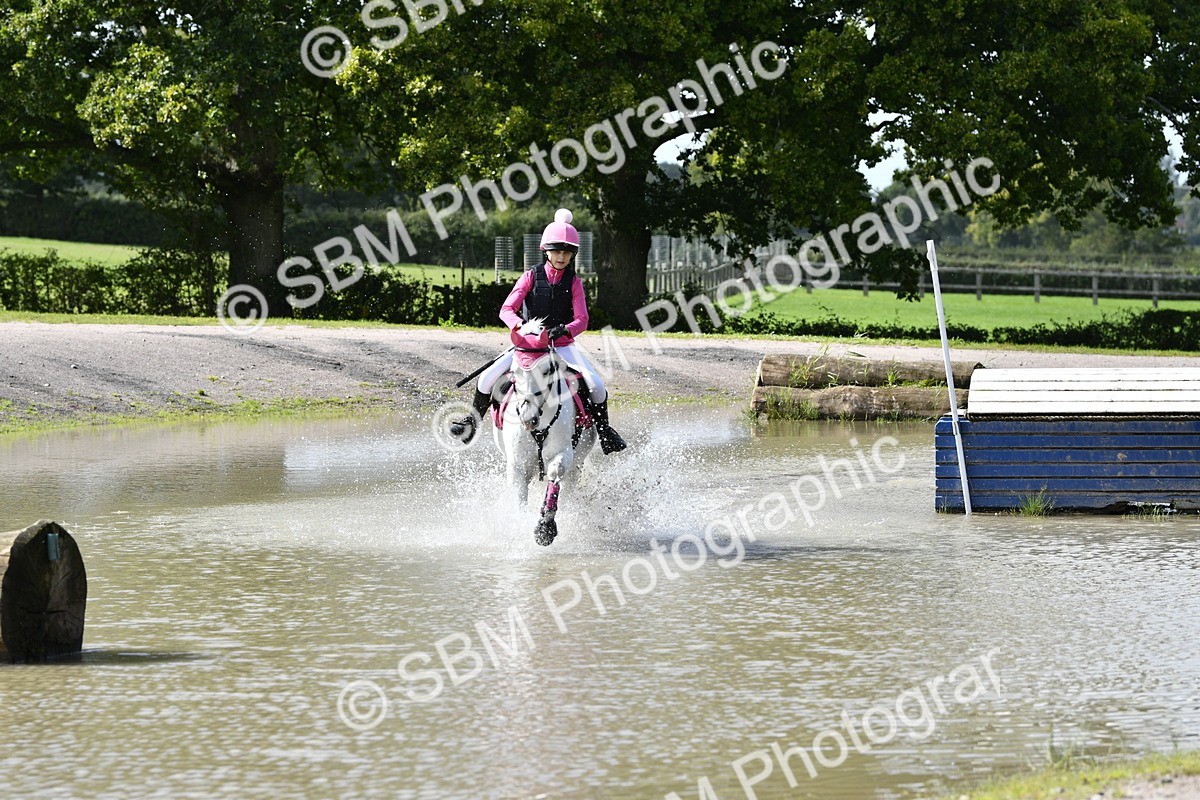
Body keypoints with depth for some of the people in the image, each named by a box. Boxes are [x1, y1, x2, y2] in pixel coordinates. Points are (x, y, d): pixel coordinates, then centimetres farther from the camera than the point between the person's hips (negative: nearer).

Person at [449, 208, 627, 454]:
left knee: (596, 386, -20)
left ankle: (604, 430, 3)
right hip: (528, 342, 0)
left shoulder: (574, 282, 2)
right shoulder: (531, 277, 0)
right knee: (488, 378, -16)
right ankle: (472, 421, 8)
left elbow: (582, 320, -7)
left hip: (562, 345, 0)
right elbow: (507, 309, -6)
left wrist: (565, 330, -29)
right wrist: (520, 327, -27)